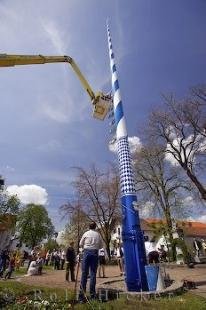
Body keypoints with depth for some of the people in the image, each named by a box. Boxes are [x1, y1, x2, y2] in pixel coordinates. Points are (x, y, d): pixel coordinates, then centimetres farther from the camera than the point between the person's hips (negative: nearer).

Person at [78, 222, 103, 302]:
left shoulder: (86, 233, -1)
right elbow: (101, 246, 7)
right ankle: (92, 294, 17)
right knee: (93, 274, 10)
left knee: (84, 273, 6)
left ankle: (82, 295, 9)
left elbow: (80, 244, 6)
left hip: (86, 252, -1)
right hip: (95, 253, 1)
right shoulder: (98, 234, 2)